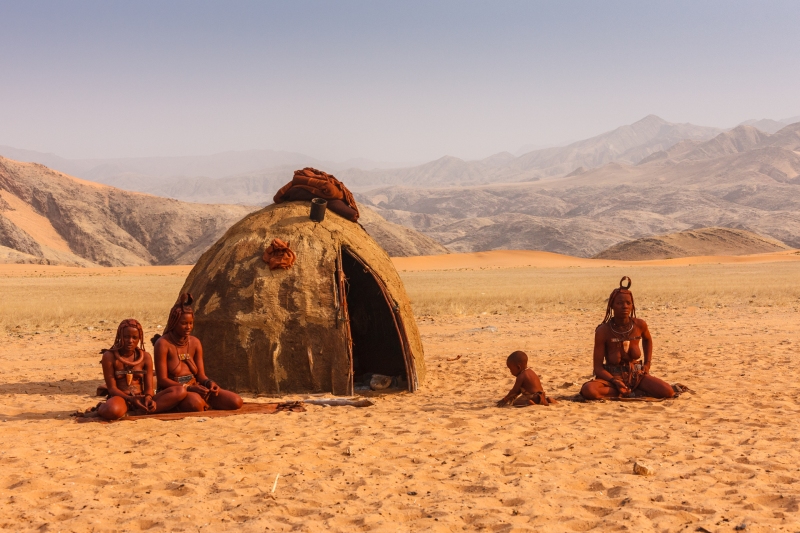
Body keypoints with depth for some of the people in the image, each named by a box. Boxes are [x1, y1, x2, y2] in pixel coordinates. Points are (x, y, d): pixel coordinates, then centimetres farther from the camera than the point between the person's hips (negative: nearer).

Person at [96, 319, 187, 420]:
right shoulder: (110, 356, -2)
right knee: (112, 411, -47)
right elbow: (112, 388, -6)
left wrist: (148, 398, -21)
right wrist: (131, 399, -25)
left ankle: (136, 413, -27)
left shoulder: (145, 357, 9)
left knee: (180, 392, -19)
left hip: (141, 400, 6)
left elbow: (149, 386, 4)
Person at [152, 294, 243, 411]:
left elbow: (201, 375, 11)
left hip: (194, 388, 7)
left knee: (236, 401, -13)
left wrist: (209, 383, -13)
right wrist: (188, 388, -22)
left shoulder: (195, 343, 11)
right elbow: (162, 379, -11)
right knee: (195, 402, -42)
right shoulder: (163, 344, -8)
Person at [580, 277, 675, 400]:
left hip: (636, 375, 2)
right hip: (612, 377, -2)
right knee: (588, 390, -36)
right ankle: (631, 393, -16)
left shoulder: (640, 325, -5)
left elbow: (647, 340, 22)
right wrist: (614, 381, -28)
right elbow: (598, 367, -12)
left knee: (668, 392, -22)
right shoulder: (603, 331, -14)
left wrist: (647, 363, 11)